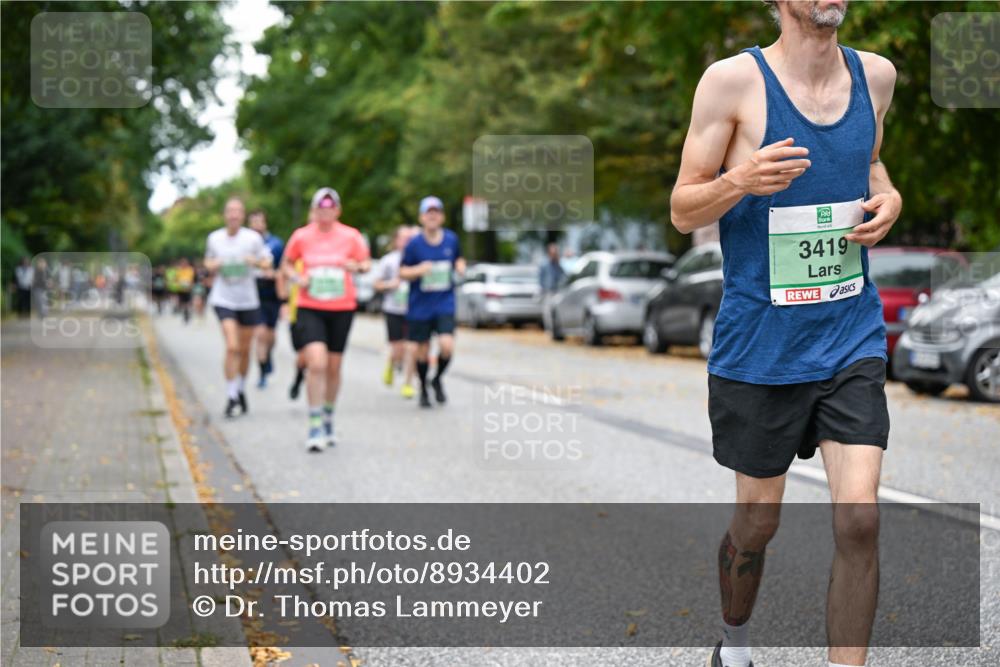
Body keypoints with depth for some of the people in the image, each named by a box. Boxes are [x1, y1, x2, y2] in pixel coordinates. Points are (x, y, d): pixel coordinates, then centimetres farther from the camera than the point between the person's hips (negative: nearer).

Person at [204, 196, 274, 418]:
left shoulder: (253, 238, -4)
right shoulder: (214, 238, 1)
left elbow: (267, 262, 2)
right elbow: (208, 263, 16)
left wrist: (255, 261, -20)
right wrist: (212, 265, -7)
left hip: (248, 300, 1)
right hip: (223, 299, -1)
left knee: (244, 350, 11)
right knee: (232, 347, -16)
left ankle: (240, 390, 34)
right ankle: (231, 397, -9)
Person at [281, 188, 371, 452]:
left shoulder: (351, 236, 0)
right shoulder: (301, 236, 0)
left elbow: (366, 263, 9)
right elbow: (286, 264, 14)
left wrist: (357, 266, -13)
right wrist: (297, 277, -6)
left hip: (342, 308, 2)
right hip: (310, 308, -2)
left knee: (333, 367, 10)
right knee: (316, 363, -17)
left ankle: (328, 420, 30)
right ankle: (315, 426, -11)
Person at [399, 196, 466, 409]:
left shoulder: (451, 239, 1)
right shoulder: (414, 244, -6)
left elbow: (458, 259, 19)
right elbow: (402, 272, 0)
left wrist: (460, 266, -4)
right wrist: (418, 270, -20)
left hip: (445, 304, 1)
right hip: (420, 306, -1)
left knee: (447, 345, -16)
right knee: (422, 351, 6)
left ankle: (438, 379, 13)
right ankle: (423, 389, 30)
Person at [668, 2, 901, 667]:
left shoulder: (876, 75, 4)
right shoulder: (734, 80, -10)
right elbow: (682, 212, -5)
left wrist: (888, 196, 3)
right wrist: (741, 180, -26)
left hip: (851, 340, 3)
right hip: (760, 344, -3)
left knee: (859, 519, -10)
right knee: (757, 523, 11)